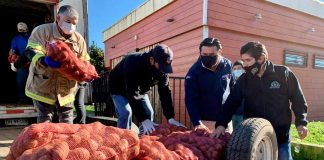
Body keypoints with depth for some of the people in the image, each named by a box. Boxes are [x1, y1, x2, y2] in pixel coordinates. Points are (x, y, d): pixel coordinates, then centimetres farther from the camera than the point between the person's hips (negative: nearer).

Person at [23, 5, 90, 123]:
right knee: (45, 118, 6)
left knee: (67, 118, 13)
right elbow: (31, 50, -17)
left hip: (66, 89, 4)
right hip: (43, 86, -3)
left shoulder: (79, 39, 3)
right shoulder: (42, 31, -8)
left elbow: (84, 61, 9)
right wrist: (44, 60, -38)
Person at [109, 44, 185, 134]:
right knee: (126, 113, -22)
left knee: (149, 113, -2)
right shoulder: (133, 63, -41)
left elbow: (165, 92, -21)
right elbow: (132, 94, -42)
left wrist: (170, 117, -29)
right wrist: (143, 119, -45)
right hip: (119, 89, -5)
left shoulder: (163, 69, -22)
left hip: (140, 89, 6)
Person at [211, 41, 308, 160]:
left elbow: (298, 100, 2)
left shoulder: (283, 73, -7)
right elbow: (231, 102, -2)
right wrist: (221, 124, -13)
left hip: (281, 136, -2)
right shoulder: (244, 79, 0)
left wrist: (301, 122, -6)